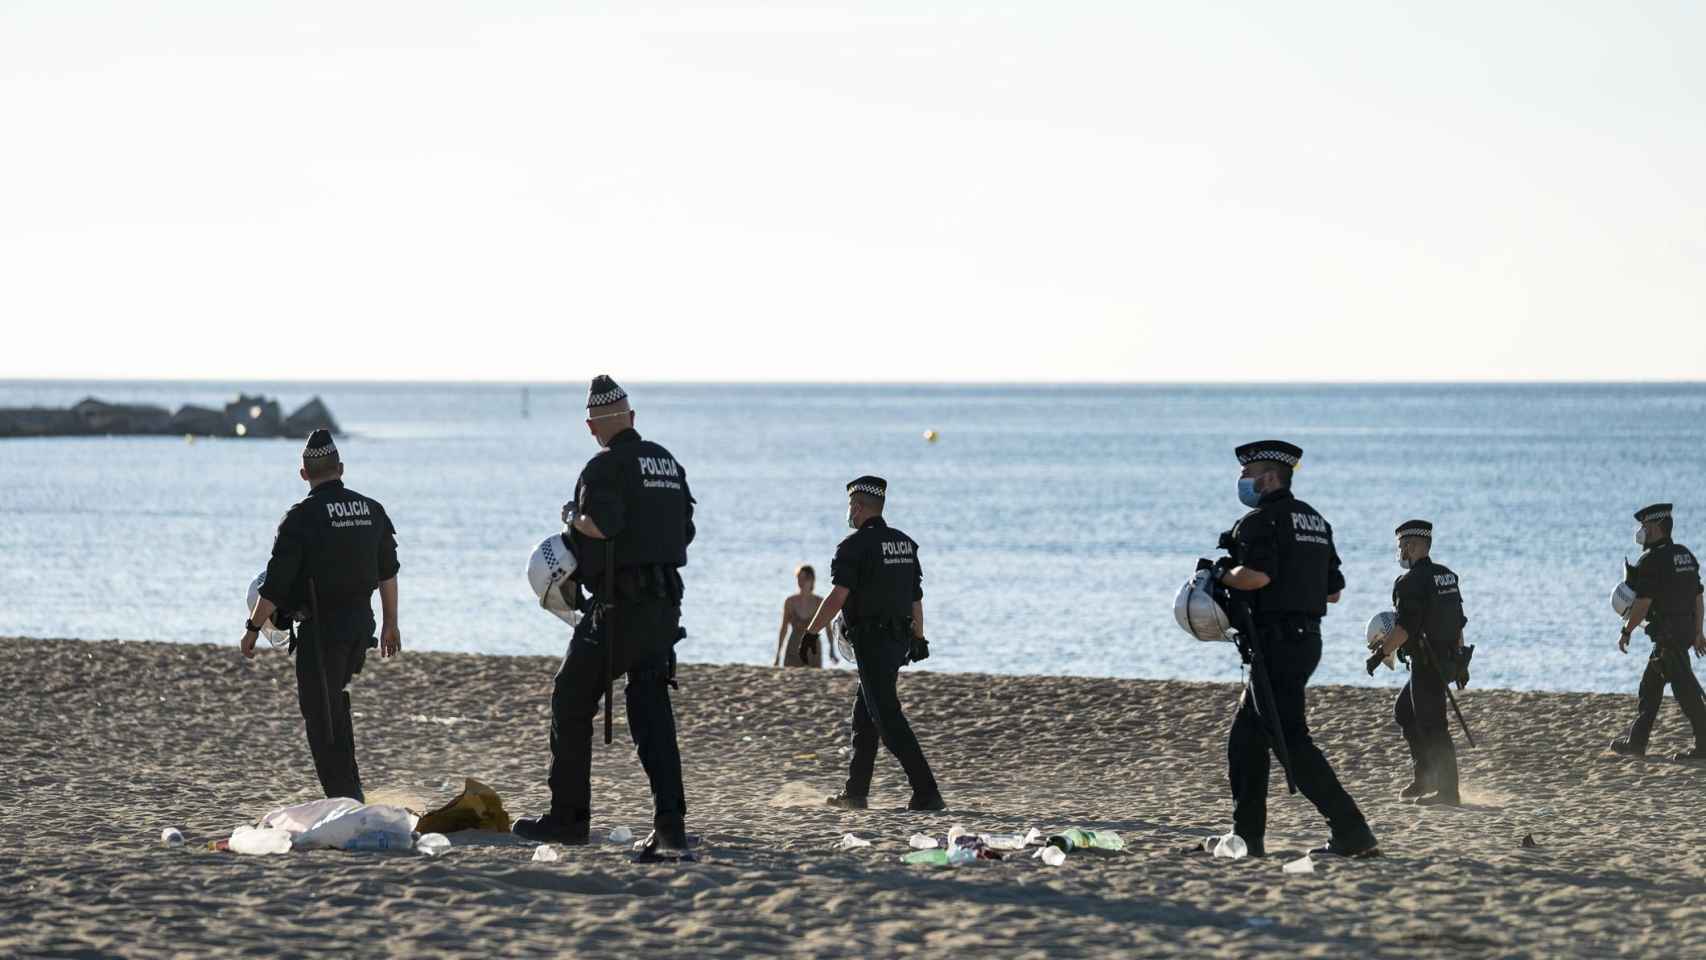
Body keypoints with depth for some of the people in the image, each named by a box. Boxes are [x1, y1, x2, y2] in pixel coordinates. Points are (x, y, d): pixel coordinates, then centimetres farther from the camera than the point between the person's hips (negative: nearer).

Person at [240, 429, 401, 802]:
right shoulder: (372, 510, 6)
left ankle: (344, 798, -2)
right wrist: (390, 624, 25)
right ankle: (352, 789, 24)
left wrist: (252, 628, -3)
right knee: (335, 700, 24)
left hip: (321, 626, -6)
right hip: (362, 623, 6)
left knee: (320, 713, 1)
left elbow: (276, 583, -13)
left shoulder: (301, 517, -13)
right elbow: (387, 572, 15)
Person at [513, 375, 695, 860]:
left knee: (571, 699, 8)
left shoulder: (607, 467, -10)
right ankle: (670, 825, -9)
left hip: (619, 603, -7)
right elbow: (686, 530, 20)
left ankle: (569, 816, 11)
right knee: (652, 710, 3)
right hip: (665, 601, 7)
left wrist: (572, 516, -6)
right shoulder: (668, 463, 15)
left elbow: (601, 524, -25)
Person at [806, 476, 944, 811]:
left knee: (888, 718, -9)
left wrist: (810, 633, -14)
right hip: (899, 639, 8)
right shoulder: (905, 543, 12)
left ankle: (926, 794, -16)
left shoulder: (855, 545, -12)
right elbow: (916, 597, 16)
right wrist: (919, 639, 24)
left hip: (871, 642, -8)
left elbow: (838, 596, -19)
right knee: (864, 714, 17)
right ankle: (855, 793, 19)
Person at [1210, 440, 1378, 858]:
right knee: (1246, 739, 16)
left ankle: (1352, 832, -15)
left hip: (1277, 642, -10)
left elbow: (1257, 575, -27)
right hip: (1307, 638, 10)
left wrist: (1223, 575, -9)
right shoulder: (1315, 521, 17)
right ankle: (1247, 835, 16)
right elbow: (1333, 591, 18)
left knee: (1292, 740, -10)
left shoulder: (1261, 520, -11)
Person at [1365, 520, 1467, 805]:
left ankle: (1447, 791, -3)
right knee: (1404, 710, 21)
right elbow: (1459, 623, 16)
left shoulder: (1411, 583, -16)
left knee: (1432, 727, -5)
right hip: (1447, 660, 9)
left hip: (1426, 662, -9)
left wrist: (1380, 654, -14)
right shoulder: (1447, 576, 12)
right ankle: (1424, 778, 21)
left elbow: (1405, 628, -22)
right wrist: (1460, 662, 21)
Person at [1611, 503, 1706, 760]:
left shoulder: (1652, 561, -14)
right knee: (1650, 686, 18)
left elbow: (1642, 603, -17)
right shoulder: (1685, 555, 13)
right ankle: (1636, 741, 23)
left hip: (1667, 633, -9)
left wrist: (1626, 632, -6)